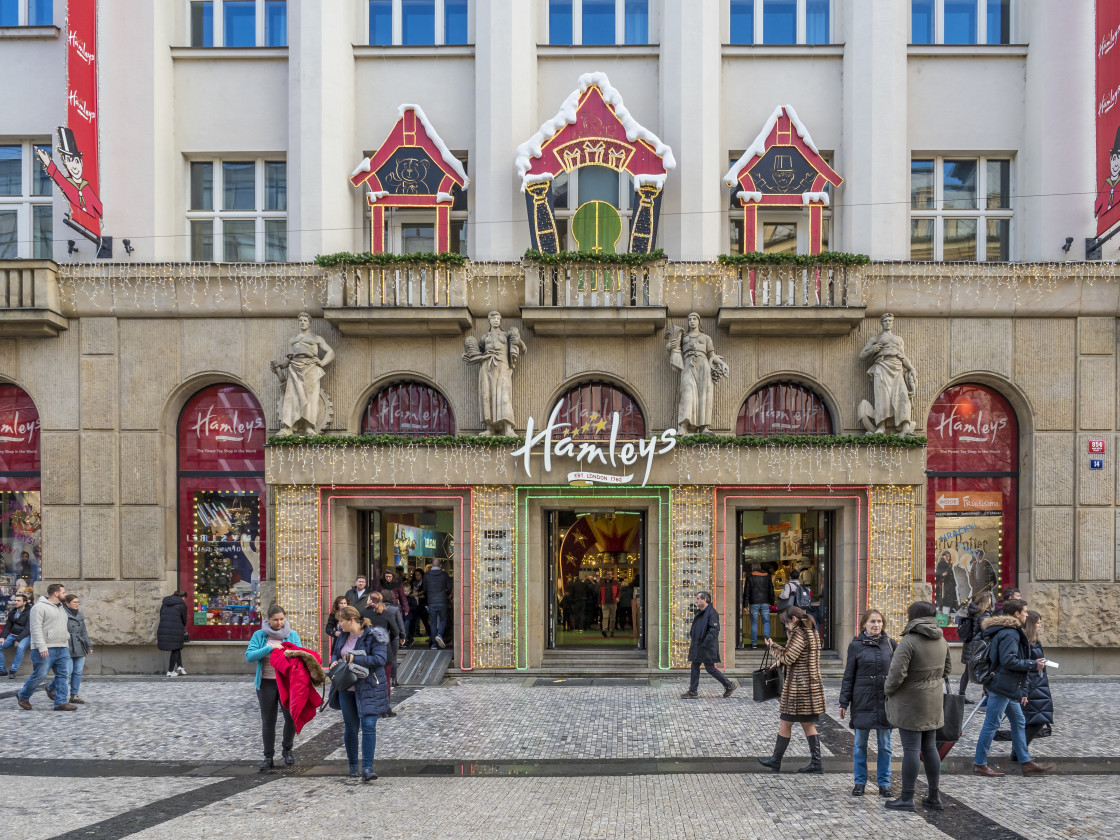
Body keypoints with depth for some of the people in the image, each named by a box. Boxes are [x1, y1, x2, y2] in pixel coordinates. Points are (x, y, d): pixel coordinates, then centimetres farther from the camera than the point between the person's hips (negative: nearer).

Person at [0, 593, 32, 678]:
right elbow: (7, 626, 13)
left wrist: (18, 640, -23)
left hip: (25, 636, -7)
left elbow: (28, 629, -16)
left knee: (20, 647, -36)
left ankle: (13, 671, -26)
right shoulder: (12, 612, 10)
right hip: (13, 635, 7)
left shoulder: (29, 613, -11)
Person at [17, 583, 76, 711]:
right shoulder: (40, 607, -8)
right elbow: (36, 628, -15)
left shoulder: (61, 608, 19)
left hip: (62, 648, 8)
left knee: (63, 675, 1)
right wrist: (42, 647, -22)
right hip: (46, 649, -8)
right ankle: (23, 696, 23)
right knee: (40, 675, -2)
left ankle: (61, 702, 2)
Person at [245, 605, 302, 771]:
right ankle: (268, 757, 19)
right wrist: (270, 648, -21)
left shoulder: (292, 635, 5)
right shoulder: (259, 635, 2)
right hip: (267, 683, 0)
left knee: (291, 716, -5)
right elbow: (249, 656, -10)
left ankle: (287, 749, 22)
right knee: (268, 721, 5)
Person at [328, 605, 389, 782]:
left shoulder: (373, 636, -13)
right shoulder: (343, 636, 8)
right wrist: (334, 662, 0)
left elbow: (380, 659, -22)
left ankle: (367, 768, -9)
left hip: (368, 689, -6)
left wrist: (355, 659, -23)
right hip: (346, 689, 6)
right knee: (351, 727, 12)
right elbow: (335, 652, 24)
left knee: (368, 725, -12)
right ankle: (353, 765, 26)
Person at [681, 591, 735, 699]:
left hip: (707, 647, -9)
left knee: (710, 668, -2)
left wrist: (705, 642, -24)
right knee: (695, 667, 9)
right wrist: (691, 637, 13)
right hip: (697, 646, 9)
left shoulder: (712, 613, -17)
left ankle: (729, 685, 13)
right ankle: (692, 691, 15)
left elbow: (714, 630, -22)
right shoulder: (699, 612, 12)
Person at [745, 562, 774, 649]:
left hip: (754, 603, -2)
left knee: (754, 623, 3)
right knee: (766, 621, 11)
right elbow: (771, 590, 13)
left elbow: (746, 591, -2)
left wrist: (746, 603, 2)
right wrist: (771, 602, 18)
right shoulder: (767, 576, 10)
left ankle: (754, 644, 3)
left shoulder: (750, 577, 0)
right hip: (765, 603, 2)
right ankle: (767, 636, -14)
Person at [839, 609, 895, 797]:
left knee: (884, 744, 8)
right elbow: (849, 675, 1)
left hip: (885, 701, 1)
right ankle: (860, 782, 18)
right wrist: (844, 702, -2)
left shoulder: (890, 643, 3)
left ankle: (884, 782, 20)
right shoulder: (856, 645, -1)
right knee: (860, 743, 7)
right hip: (863, 701, -1)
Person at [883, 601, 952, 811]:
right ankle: (934, 796, 23)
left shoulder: (909, 641, -20)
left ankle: (907, 798, 5)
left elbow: (897, 672, -23)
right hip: (933, 704, 7)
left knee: (911, 749, -2)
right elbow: (947, 669, 17)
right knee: (930, 748, 15)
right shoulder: (941, 641, 5)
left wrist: (888, 690, -6)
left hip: (910, 704, -7)